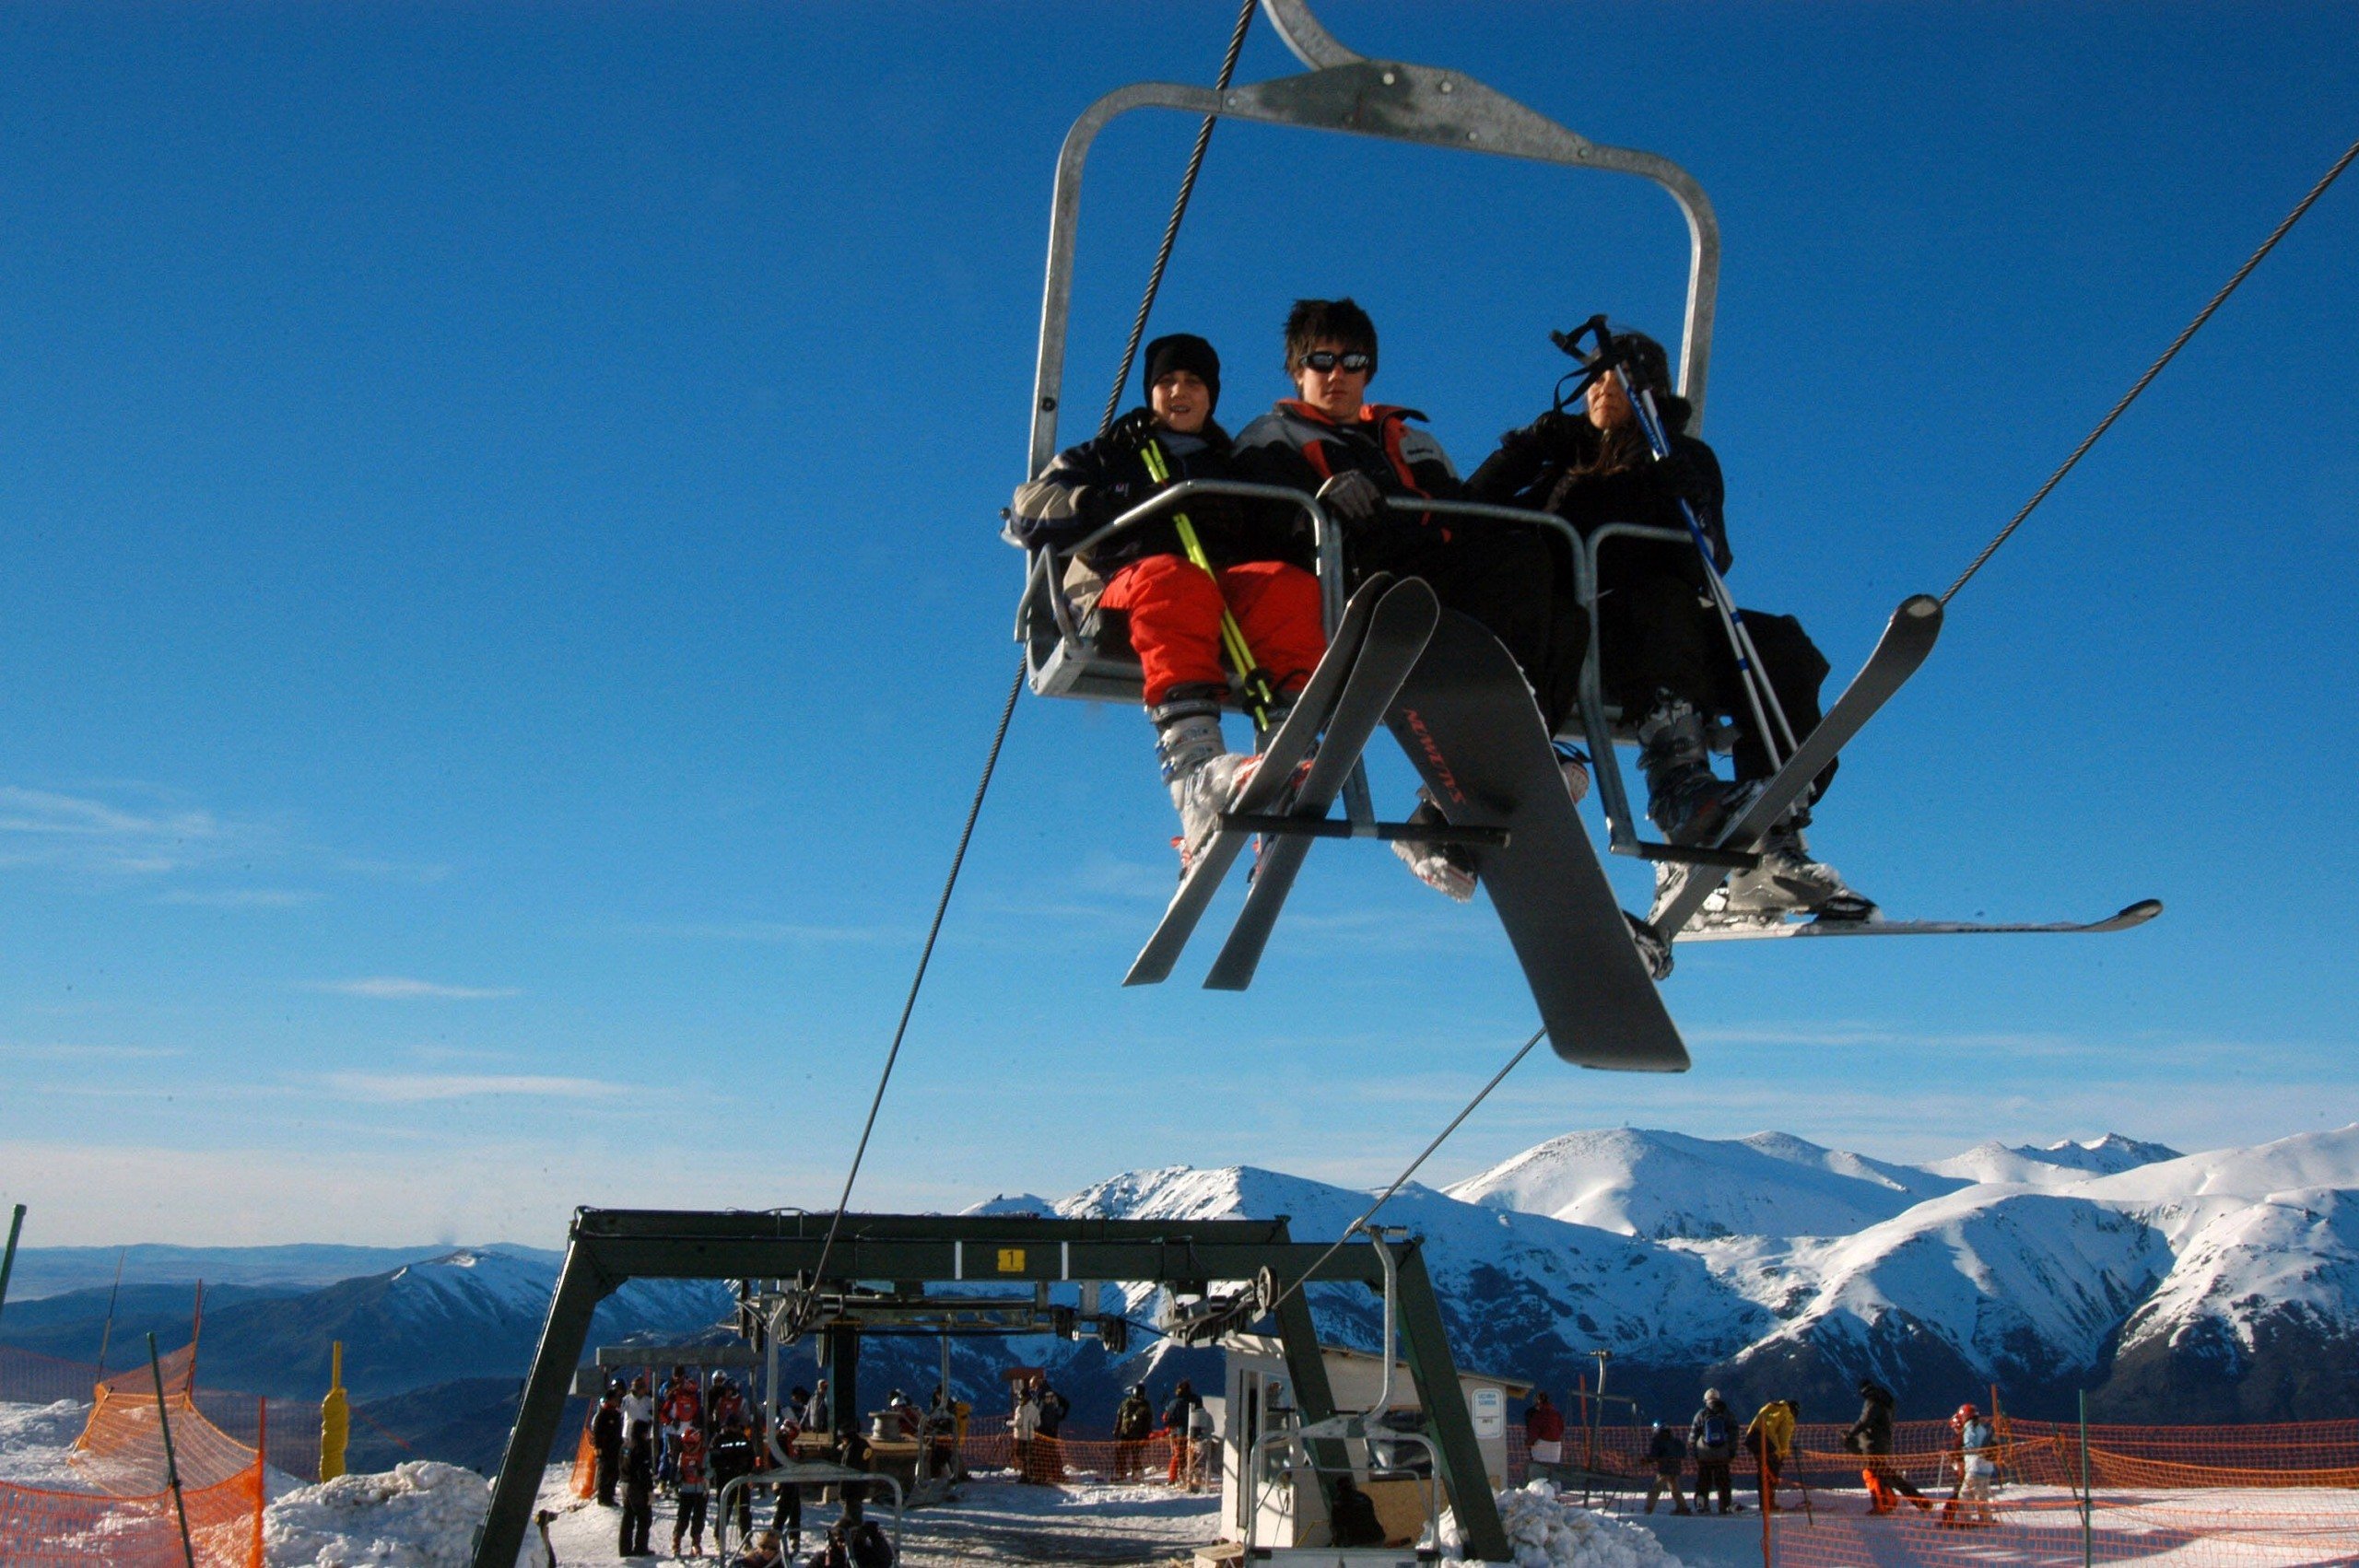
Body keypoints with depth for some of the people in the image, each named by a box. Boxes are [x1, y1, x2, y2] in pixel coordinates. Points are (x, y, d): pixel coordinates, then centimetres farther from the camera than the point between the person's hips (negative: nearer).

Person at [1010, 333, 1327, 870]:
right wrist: (1135, 504, -2)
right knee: (1173, 580, -39)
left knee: (1287, 585, -33)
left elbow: (1284, 541, 19)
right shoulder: (1109, 456, 29)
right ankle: (1196, 774, -61)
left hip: (1230, 587, 2)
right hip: (1124, 581, -2)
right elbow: (1028, 510, 11)